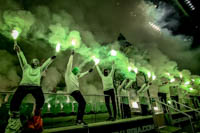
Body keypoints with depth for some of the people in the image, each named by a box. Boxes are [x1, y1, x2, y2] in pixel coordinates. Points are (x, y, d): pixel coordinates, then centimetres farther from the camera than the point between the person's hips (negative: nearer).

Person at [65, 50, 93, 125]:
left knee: (81, 104, 7)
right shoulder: (69, 73, 6)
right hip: (73, 90, -9)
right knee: (83, 103, -16)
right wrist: (72, 55, 6)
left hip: (76, 91, 9)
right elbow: (70, 63, 2)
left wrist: (88, 71, 47)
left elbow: (82, 75, 40)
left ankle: (78, 120, 13)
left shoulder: (75, 76, 27)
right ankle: (80, 119, -14)